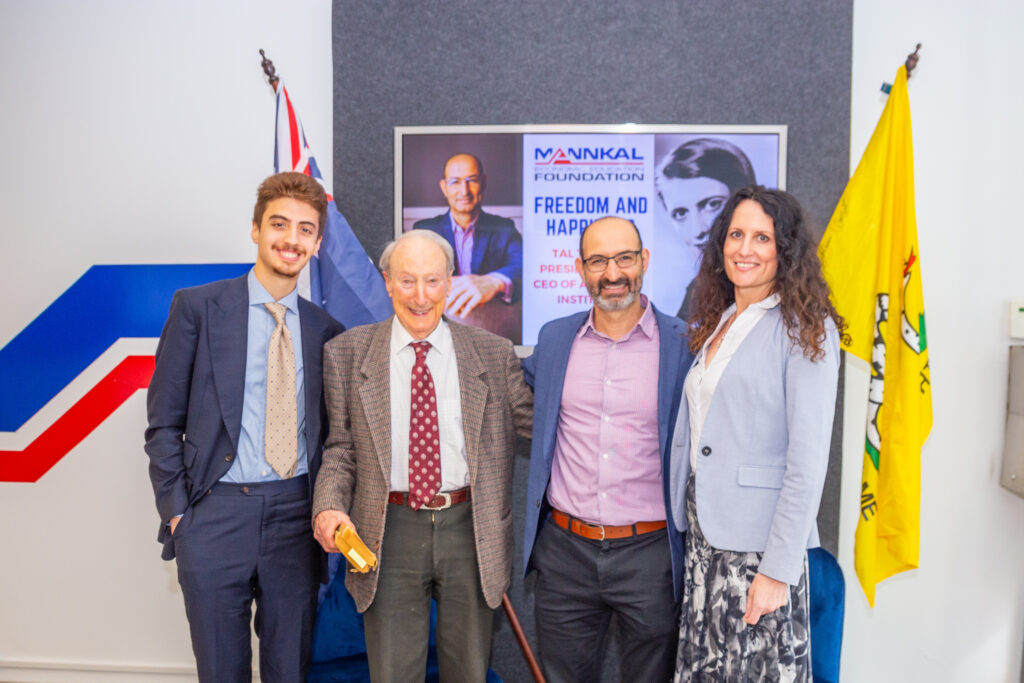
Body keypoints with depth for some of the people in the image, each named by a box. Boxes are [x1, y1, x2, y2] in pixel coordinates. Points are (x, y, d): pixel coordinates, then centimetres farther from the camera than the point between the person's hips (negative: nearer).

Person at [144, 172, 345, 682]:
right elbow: (164, 421, -1)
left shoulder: (325, 329, 6)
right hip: (215, 512, -2)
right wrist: (175, 510, -6)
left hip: (296, 514, 2)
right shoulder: (197, 307, -1)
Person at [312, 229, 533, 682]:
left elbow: (532, 423, 7)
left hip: (470, 529, 1)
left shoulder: (493, 353, 1)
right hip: (390, 532, 0)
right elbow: (340, 446, 4)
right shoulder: (346, 353, 1)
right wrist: (328, 506, -10)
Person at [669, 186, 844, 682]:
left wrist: (778, 570, -16)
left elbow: (807, 460, -14)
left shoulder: (805, 329, -9)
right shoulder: (715, 324, 11)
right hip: (703, 535, 6)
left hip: (759, 546, -6)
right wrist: (686, 522, 10)